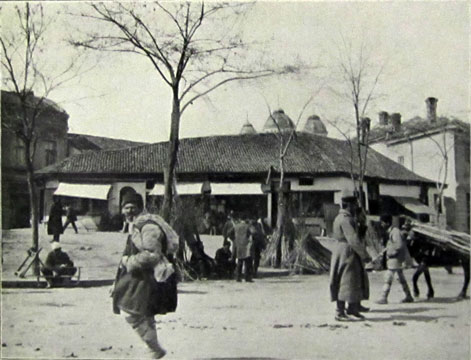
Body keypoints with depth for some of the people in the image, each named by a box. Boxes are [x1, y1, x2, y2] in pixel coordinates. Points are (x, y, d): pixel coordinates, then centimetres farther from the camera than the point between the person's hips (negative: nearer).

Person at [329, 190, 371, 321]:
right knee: (346, 282, -5)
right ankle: (340, 313, -1)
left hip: (341, 251, 10)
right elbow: (353, 239, -23)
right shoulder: (345, 219, -17)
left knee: (356, 282, 14)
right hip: (347, 252, -10)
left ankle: (353, 310, 18)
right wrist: (364, 255, -17)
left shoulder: (340, 217, 16)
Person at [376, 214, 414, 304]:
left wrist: (391, 253, -18)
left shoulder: (395, 231, -17)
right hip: (394, 259, 10)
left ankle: (383, 298, -6)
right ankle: (408, 297, 21)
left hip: (395, 258, -10)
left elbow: (399, 245, -26)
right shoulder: (391, 231, 13)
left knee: (388, 278, -8)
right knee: (401, 278, 15)